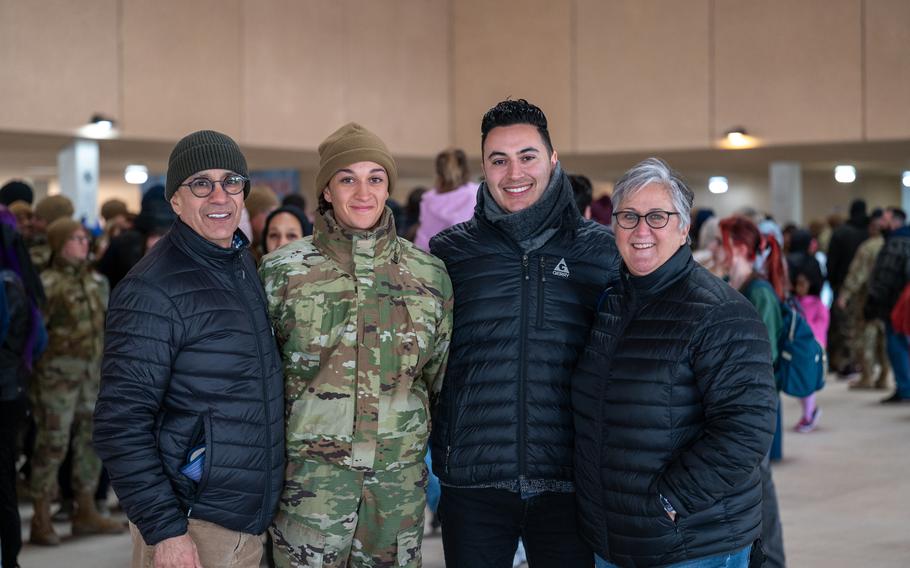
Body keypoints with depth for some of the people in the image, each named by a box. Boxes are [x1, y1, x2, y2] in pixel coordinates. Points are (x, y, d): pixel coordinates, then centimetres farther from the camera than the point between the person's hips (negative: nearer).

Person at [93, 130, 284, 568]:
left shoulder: (246, 265, 9)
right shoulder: (154, 288, -15)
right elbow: (120, 424, -18)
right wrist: (164, 529, -21)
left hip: (251, 523, 7)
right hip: (191, 529, -7)